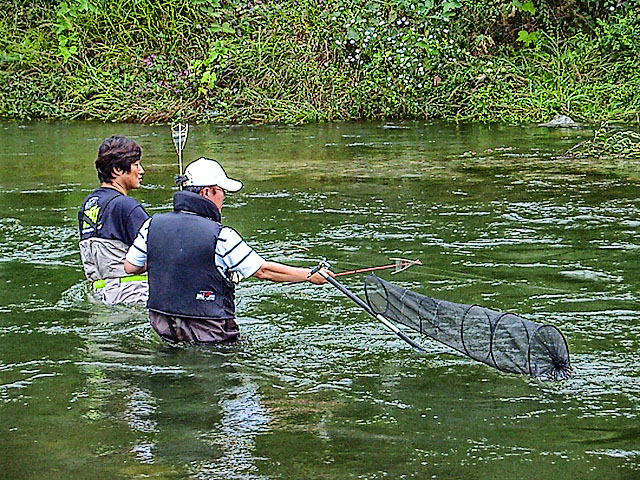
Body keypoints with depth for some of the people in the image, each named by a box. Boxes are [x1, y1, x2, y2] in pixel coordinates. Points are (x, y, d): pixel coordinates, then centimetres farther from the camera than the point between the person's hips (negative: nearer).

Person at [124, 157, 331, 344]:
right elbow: (263, 270, -10)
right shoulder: (221, 236, -15)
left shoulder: (152, 224, 0)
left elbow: (129, 267, 11)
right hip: (209, 334, -6)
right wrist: (311, 275, 1)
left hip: (164, 328, 6)